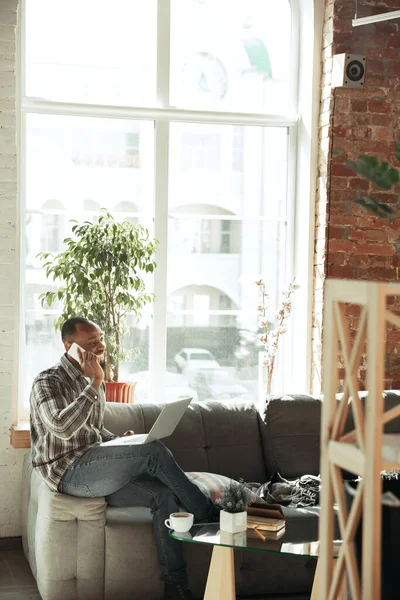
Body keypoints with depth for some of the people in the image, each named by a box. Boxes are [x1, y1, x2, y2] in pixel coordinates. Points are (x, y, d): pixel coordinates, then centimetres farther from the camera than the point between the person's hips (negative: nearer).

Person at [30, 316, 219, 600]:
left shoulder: (93, 382, 19)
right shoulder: (48, 382, -7)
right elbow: (62, 427, -25)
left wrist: (120, 443, 8)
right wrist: (95, 384, -23)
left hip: (97, 474, 8)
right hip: (68, 472, -8)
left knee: (164, 494, -18)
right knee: (154, 450, -25)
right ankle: (207, 514, -10)